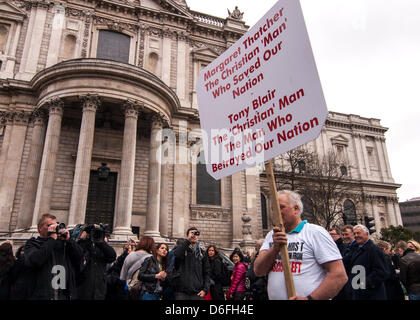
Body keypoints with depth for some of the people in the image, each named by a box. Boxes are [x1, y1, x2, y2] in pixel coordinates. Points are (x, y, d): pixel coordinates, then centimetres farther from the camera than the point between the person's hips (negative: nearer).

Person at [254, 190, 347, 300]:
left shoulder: (316, 232, -10)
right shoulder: (272, 235, 5)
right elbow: (258, 271, -4)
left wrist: (309, 298, -24)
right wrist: (275, 248, -19)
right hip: (274, 297, 5)